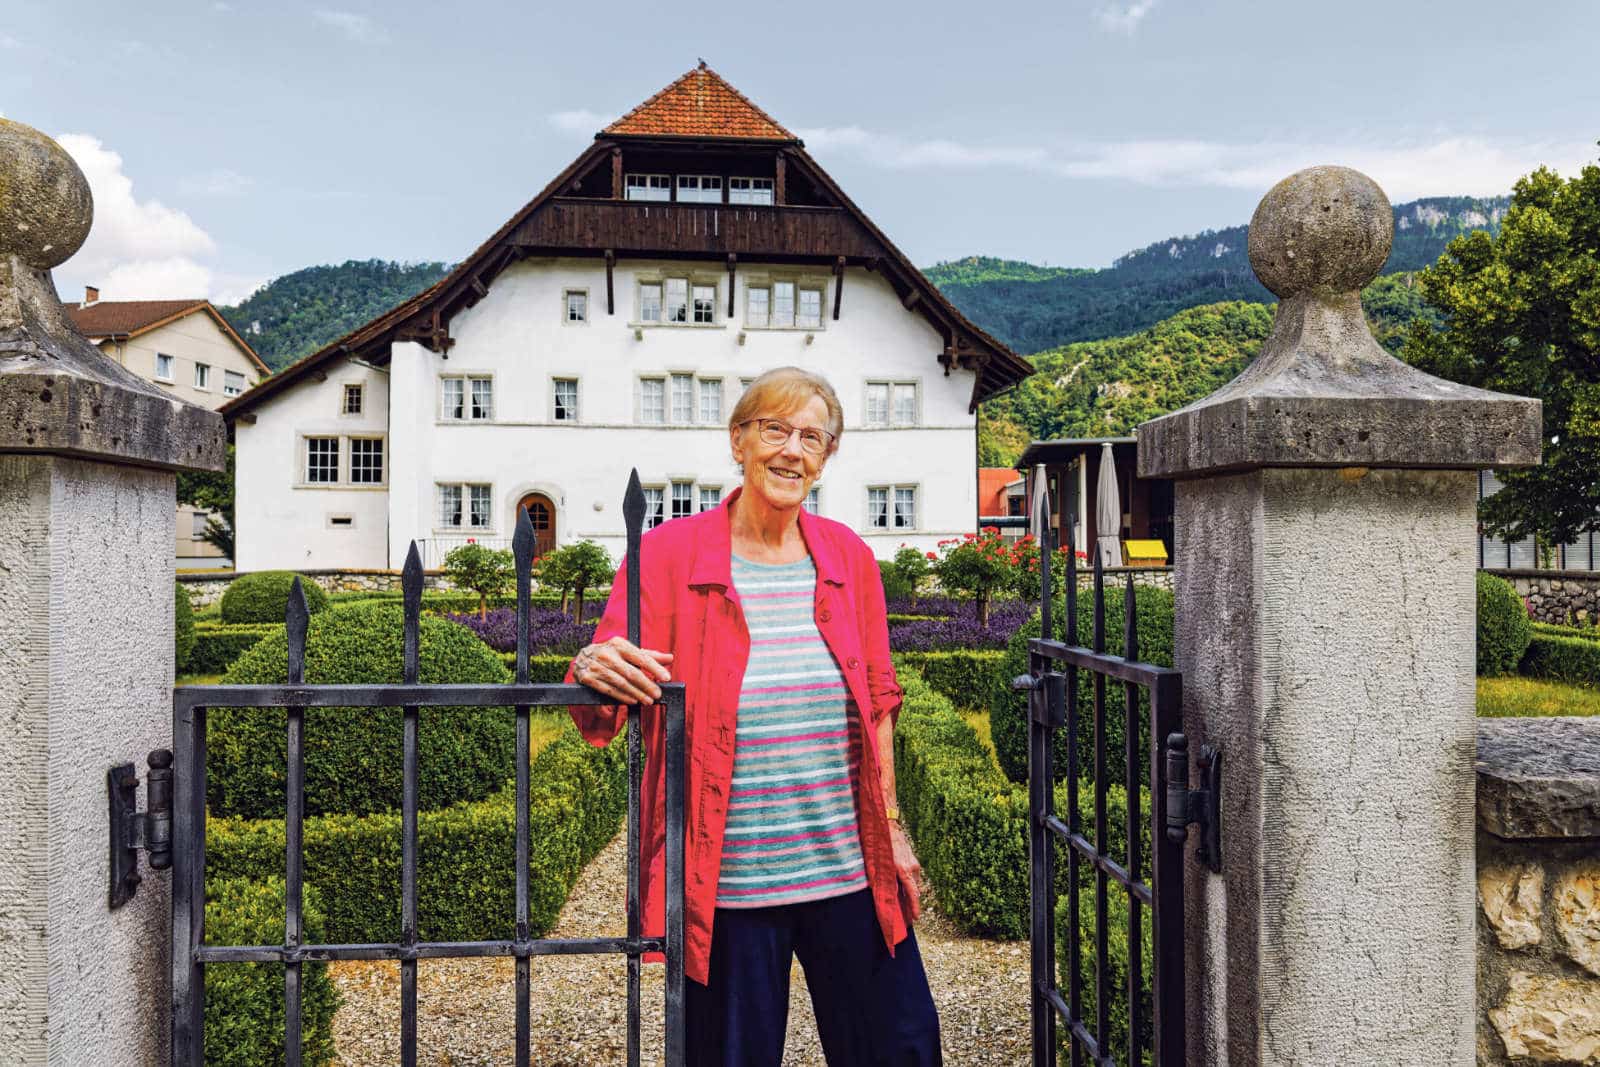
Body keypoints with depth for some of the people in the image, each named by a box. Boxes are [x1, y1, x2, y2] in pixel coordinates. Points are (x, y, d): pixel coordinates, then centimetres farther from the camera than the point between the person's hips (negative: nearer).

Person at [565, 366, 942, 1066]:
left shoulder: (847, 556, 6)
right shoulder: (669, 553, -5)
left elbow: (877, 704, 12)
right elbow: (600, 716, -6)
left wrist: (890, 826, 11)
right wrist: (594, 671, -29)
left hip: (849, 872, 4)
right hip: (728, 880, -3)